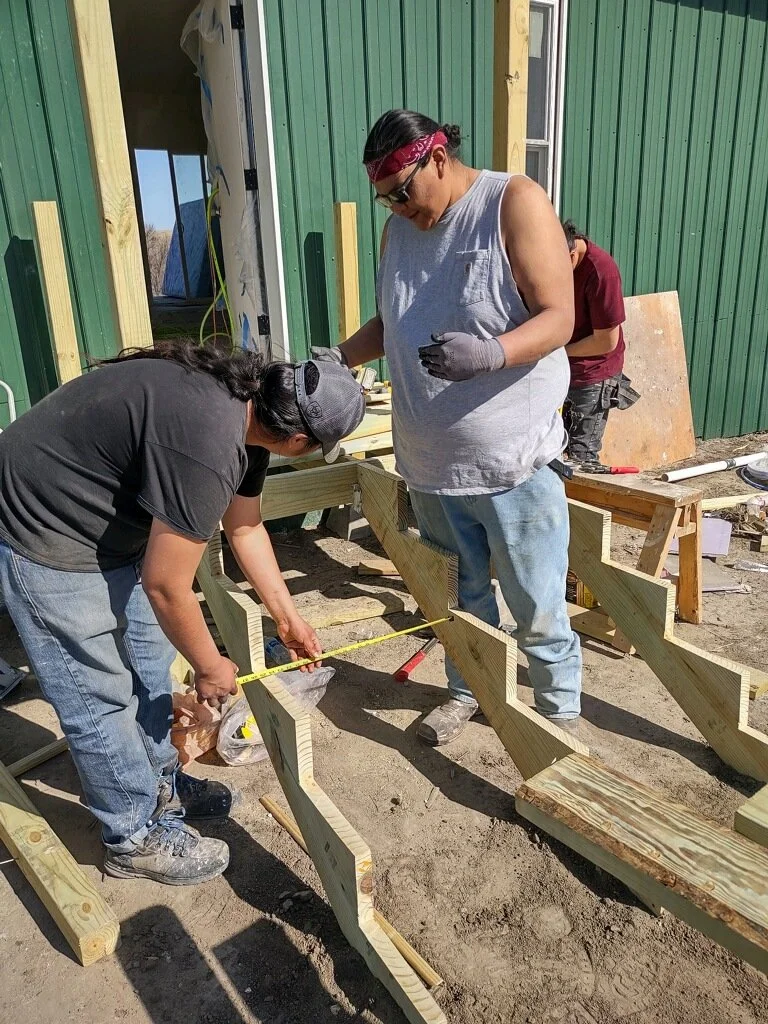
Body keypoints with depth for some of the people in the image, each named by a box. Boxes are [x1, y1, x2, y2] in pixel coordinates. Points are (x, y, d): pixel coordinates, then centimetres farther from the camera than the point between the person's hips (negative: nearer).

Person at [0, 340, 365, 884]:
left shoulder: (247, 398, -5)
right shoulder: (205, 446, -36)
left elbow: (245, 526, 8)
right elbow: (165, 587, -26)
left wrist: (287, 616, 13)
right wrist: (210, 667, -9)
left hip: (109, 527, 10)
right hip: (44, 539, -9)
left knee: (148, 659, 18)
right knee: (100, 696, 2)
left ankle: (160, 783, 38)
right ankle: (136, 837, 23)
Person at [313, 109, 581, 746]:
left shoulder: (515, 202, -9)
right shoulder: (399, 229, 9)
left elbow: (558, 319, -15)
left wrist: (489, 352, -34)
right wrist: (341, 355, 0)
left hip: (514, 461, -5)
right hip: (431, 462, 5)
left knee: (537, 612, 6)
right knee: (460, 594, 19)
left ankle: (561, 711, 31)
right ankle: (467, 690, 42)